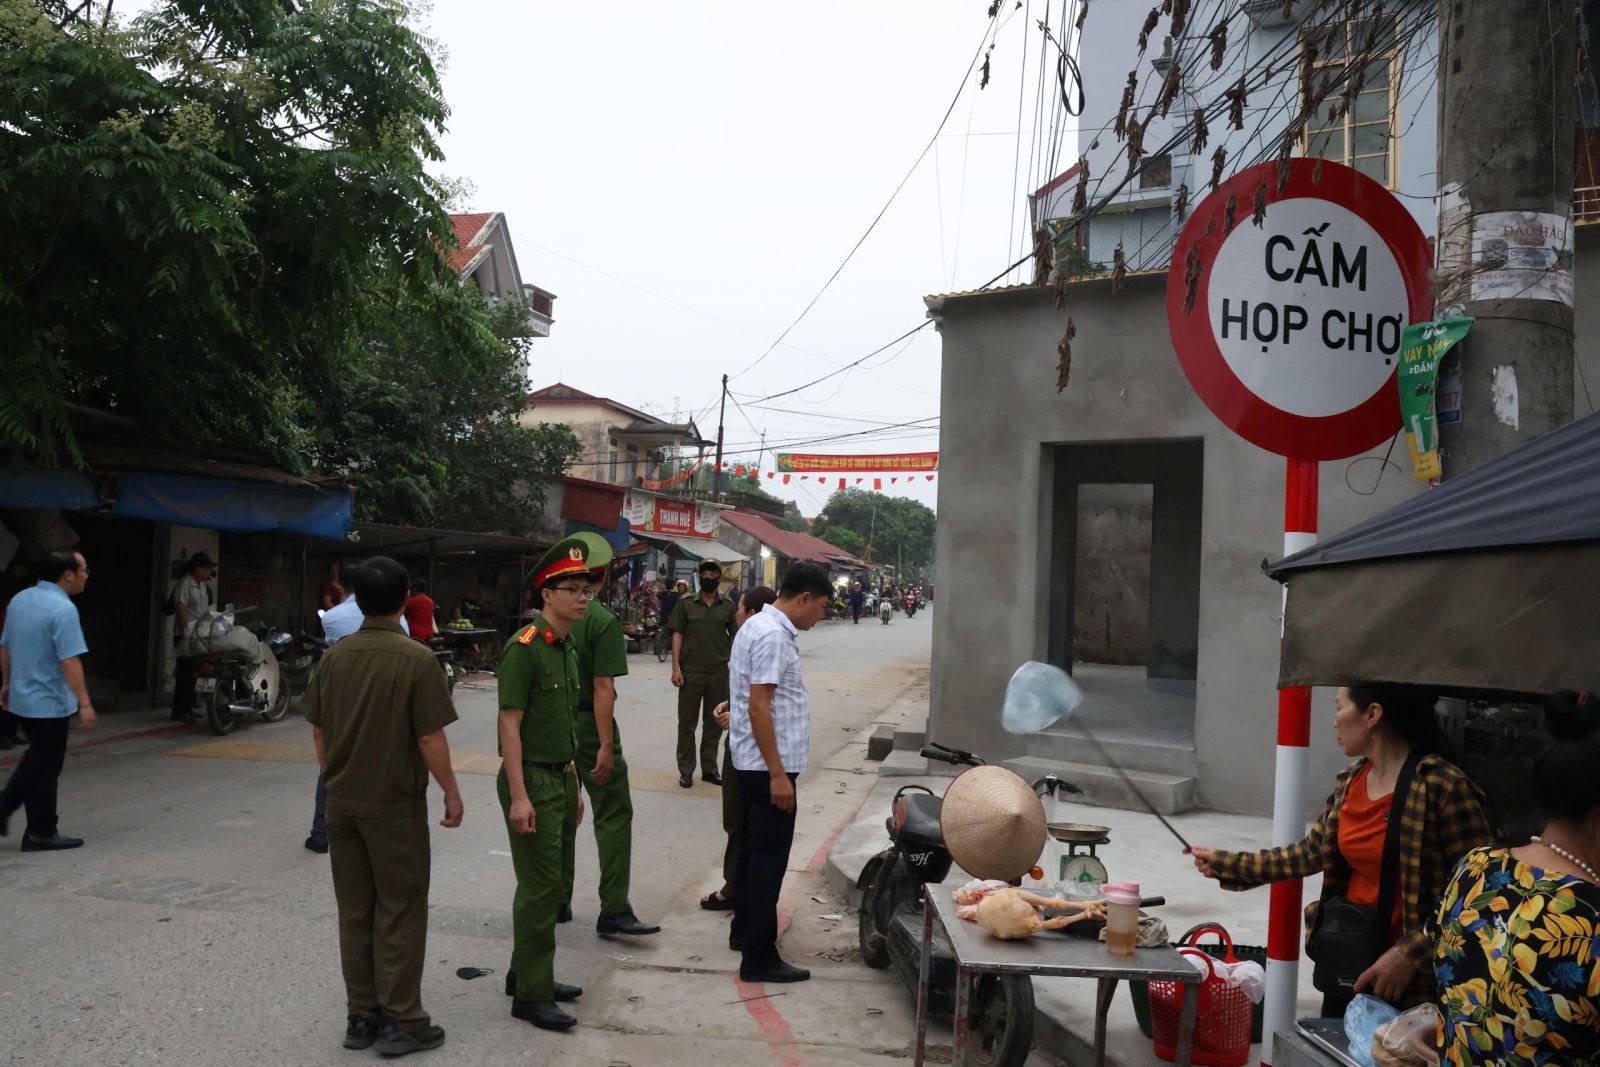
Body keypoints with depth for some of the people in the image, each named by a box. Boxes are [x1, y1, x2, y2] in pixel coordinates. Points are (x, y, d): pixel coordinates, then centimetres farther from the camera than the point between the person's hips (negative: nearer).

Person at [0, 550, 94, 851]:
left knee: (36, 758, 24)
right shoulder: (62, 608, -22)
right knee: (45, 767, 3)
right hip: (50, 702, -8)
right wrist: (85, 703, -22)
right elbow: (69, 661, -26)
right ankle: (41, 833, 11)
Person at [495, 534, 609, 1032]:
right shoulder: (525, 648, -16)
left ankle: (526, 973, 29)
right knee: (539, 888, -4)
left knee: (556, 881, 16)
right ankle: (531, 995, 7)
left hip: (560, 779, 9)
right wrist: (519, 796, -22)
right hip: (532, 781, -9)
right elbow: (510, 725, -19)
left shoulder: (568, 647, 11)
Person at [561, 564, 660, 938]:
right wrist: (606, 746, -18)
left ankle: (557, 901, 23)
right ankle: (613, 910, -3)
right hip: (588, 726, -6)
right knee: (613, 816, 0)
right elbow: (602, 687, -19)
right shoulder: (604, 622, -15)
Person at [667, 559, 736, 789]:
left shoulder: (728, 606, 5)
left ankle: (709, 768, 22)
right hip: (690, 671, -1)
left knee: (715, 722, 9)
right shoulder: (686, 604, 2)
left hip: (719, 672, 1)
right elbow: (677, 635, 0)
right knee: (687, 722, 5)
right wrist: (676, 667, -7)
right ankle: (686, 770, 14)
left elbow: (735, 637, 7)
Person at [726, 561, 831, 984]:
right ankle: (759, 958, 3)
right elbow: (759, 707, -24)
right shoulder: (772, 636, -20)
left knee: (756, 849, 21)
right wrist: (778, 774, -23)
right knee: (769, 857, -4)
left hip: (757, 764, 10)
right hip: (769, 765, -10)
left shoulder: (761, 625, 12)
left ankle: (745, 930, 35)